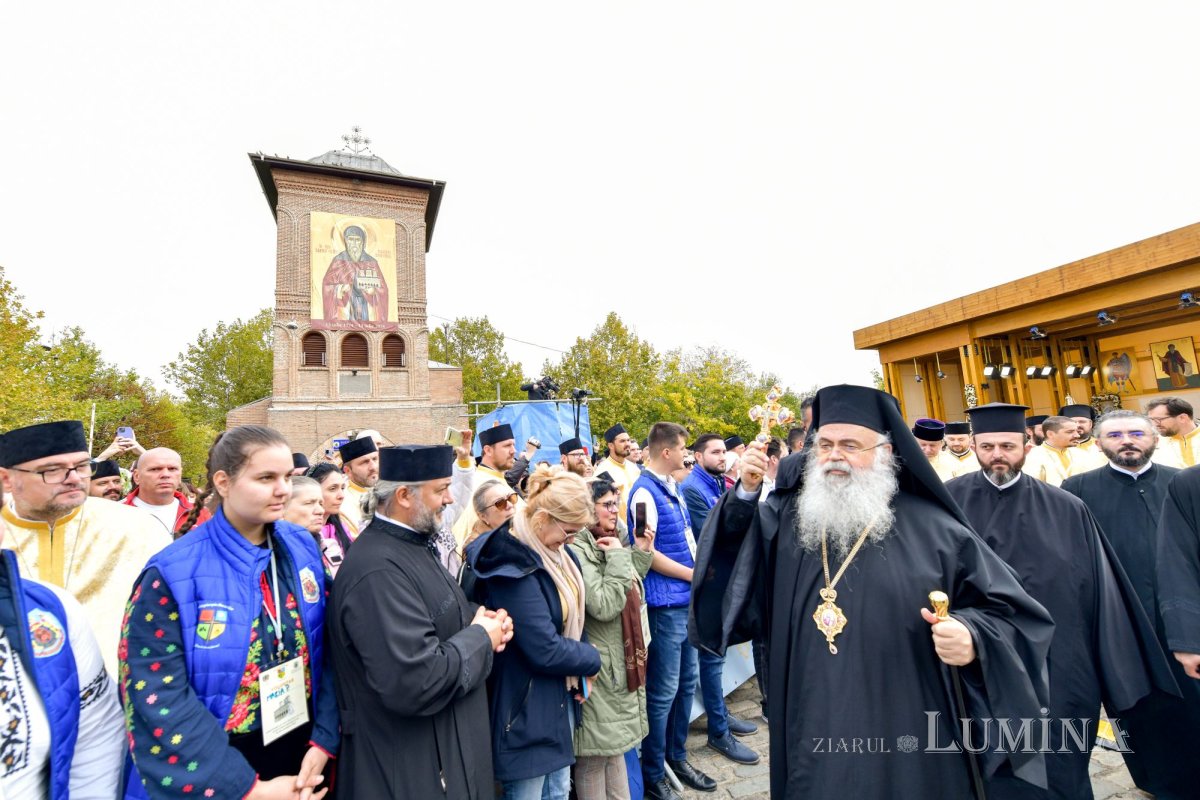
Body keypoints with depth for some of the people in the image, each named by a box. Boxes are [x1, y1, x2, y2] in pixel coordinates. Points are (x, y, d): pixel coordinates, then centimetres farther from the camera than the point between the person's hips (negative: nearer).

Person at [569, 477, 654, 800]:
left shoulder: (608, 544, 8)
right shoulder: (577, 551, -21)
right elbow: (604, 606, -28)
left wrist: (642, 553, 4)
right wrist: (618, 557, -22)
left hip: (623, 663, 9)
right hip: (599, 668, -9)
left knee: (615, 744, 22)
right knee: (595, 753, 7)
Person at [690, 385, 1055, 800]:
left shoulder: (932, 529, -6)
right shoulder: (786, 516, 0)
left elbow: (1011, 609, 0)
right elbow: (727, 569, -5)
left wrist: (974, 636, -21)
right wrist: (745, 494, -17)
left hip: (908, 738, -2)